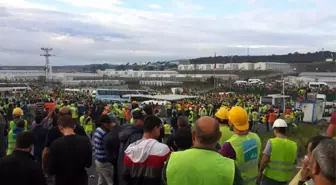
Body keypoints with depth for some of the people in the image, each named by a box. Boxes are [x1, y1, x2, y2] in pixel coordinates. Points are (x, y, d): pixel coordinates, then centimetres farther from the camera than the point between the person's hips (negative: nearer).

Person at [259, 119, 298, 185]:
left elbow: (265, 160, -18)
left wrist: (260, 172, -4)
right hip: (284, 178, 3)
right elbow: (294, 163, 4)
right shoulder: (293, 145, -6)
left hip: (270, 176, -3)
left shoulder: (271, 142, -17)